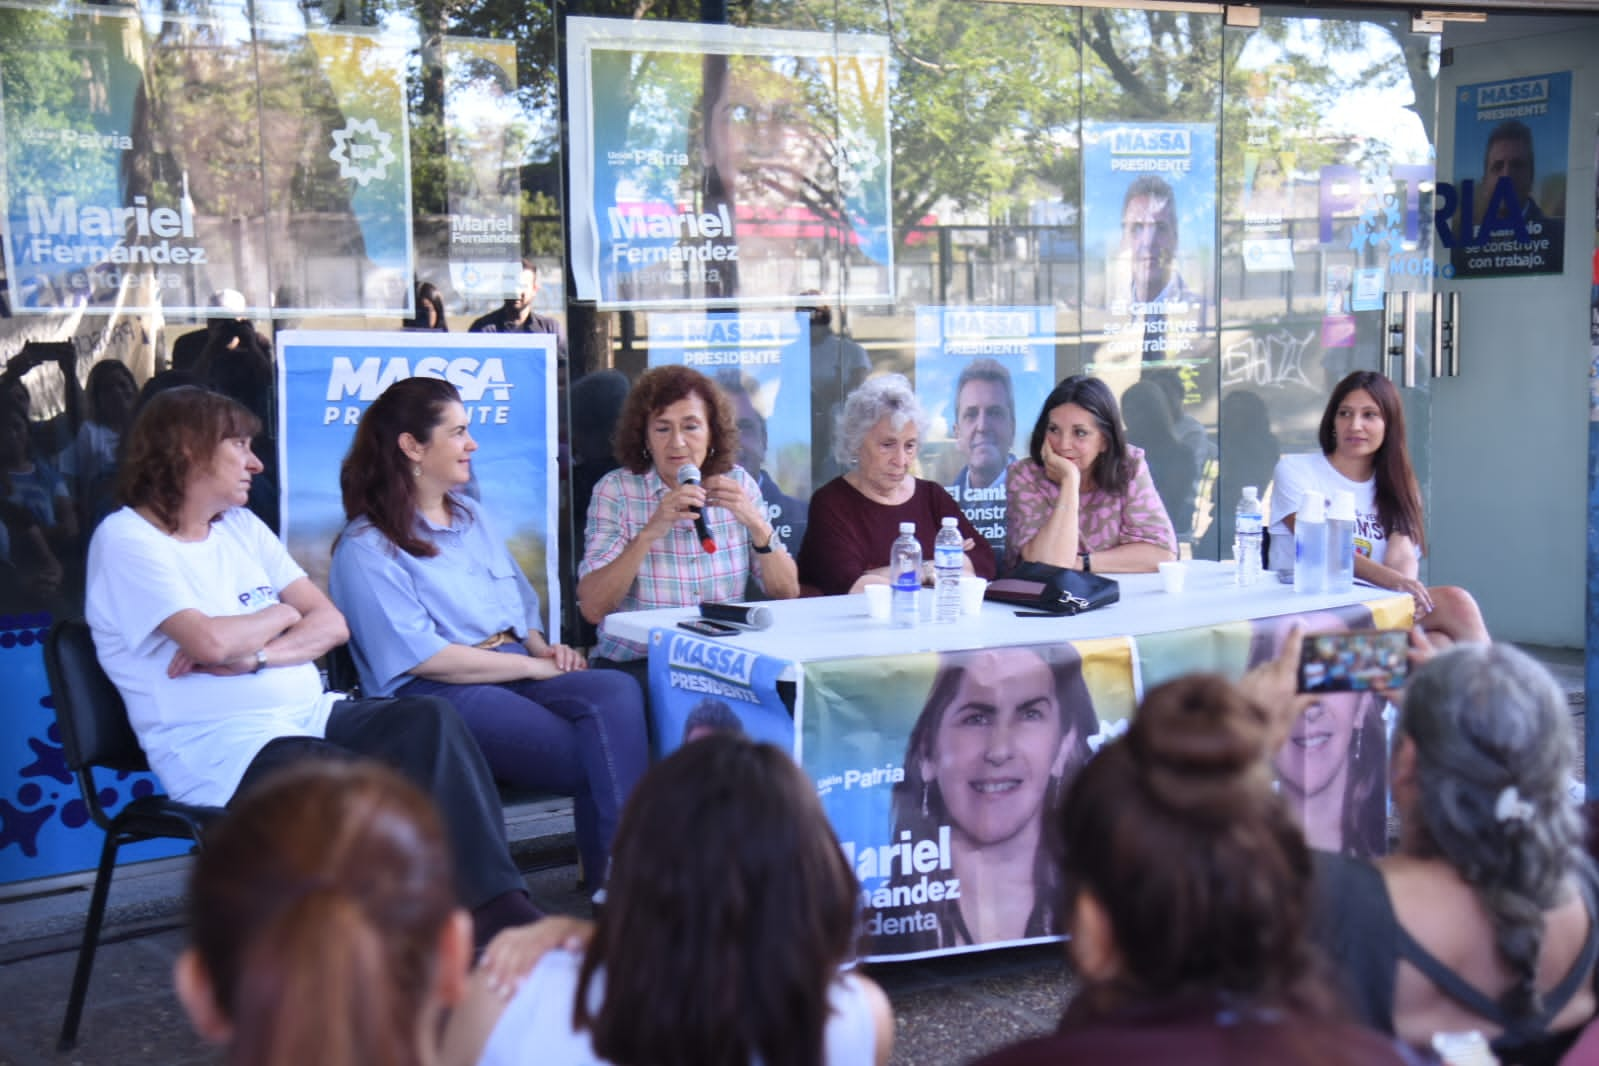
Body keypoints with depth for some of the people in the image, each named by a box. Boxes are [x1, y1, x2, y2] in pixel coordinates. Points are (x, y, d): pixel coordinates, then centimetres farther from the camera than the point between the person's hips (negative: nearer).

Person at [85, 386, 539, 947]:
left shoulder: (242, 526, 20)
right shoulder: (125, 538, -2)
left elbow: (331, 624, 10)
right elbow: (211, 641, -18)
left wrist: (251, 655, -8)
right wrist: (281, 613, 3)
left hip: (308, 713, 7)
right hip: (218, 745, -6)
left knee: (430, 720, -23)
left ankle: (501, 906, -28)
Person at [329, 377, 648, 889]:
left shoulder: (471, 516, 25)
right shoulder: (366, 548, -1)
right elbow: (423, 658, -10)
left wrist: (543, 646, 4)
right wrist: (535, 666, -11)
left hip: (519, 670, 7)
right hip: (435, 695, -6)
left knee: (617, 691, -29)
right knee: (596, 761, -30)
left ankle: (620, 880, -34)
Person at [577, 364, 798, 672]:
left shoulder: (738, 483, 7)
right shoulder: (616, 490, -1)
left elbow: (787, 593, 4)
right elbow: (592, 608, -11)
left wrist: (755, 524, -11)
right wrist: (649, 533, -22)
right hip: (637, 666, -3)